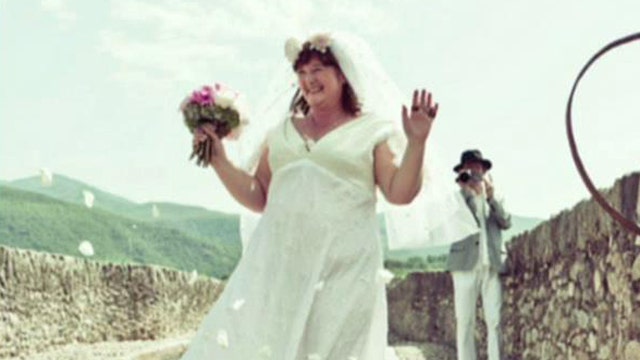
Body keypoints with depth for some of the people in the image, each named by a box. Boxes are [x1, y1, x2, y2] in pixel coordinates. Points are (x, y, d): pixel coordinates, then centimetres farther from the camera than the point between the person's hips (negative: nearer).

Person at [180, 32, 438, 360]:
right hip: (277, 262, 3)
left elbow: (399, 193, -3)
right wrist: (218, 160, 7)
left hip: (343, 267, -3)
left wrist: (416, 143, -15)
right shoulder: (282, 132, 16)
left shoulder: (371, 130, 6)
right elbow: (258, 197, 16)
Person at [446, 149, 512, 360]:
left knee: (494, 321, -4)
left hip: (492, 265, 2)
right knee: (465, 321, -4)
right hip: (466, 263, -2)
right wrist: (469, 190, -9)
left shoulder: (494, 197, 20)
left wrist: (491, 196, -7)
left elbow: (506, 223, 4)